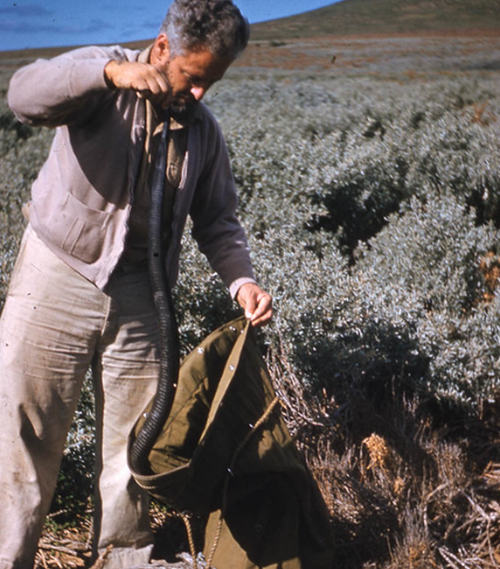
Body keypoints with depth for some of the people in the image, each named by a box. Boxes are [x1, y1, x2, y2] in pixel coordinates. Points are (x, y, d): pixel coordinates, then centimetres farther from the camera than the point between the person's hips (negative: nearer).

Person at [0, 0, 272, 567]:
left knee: (133, 446, 11)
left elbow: (217, 221, 8)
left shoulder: (203, 130, 5)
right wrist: (112, 72, -41)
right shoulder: (101, 81, -9)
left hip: (137, 296, 4)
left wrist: (241, 280, -11)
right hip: (55, 281, -3)